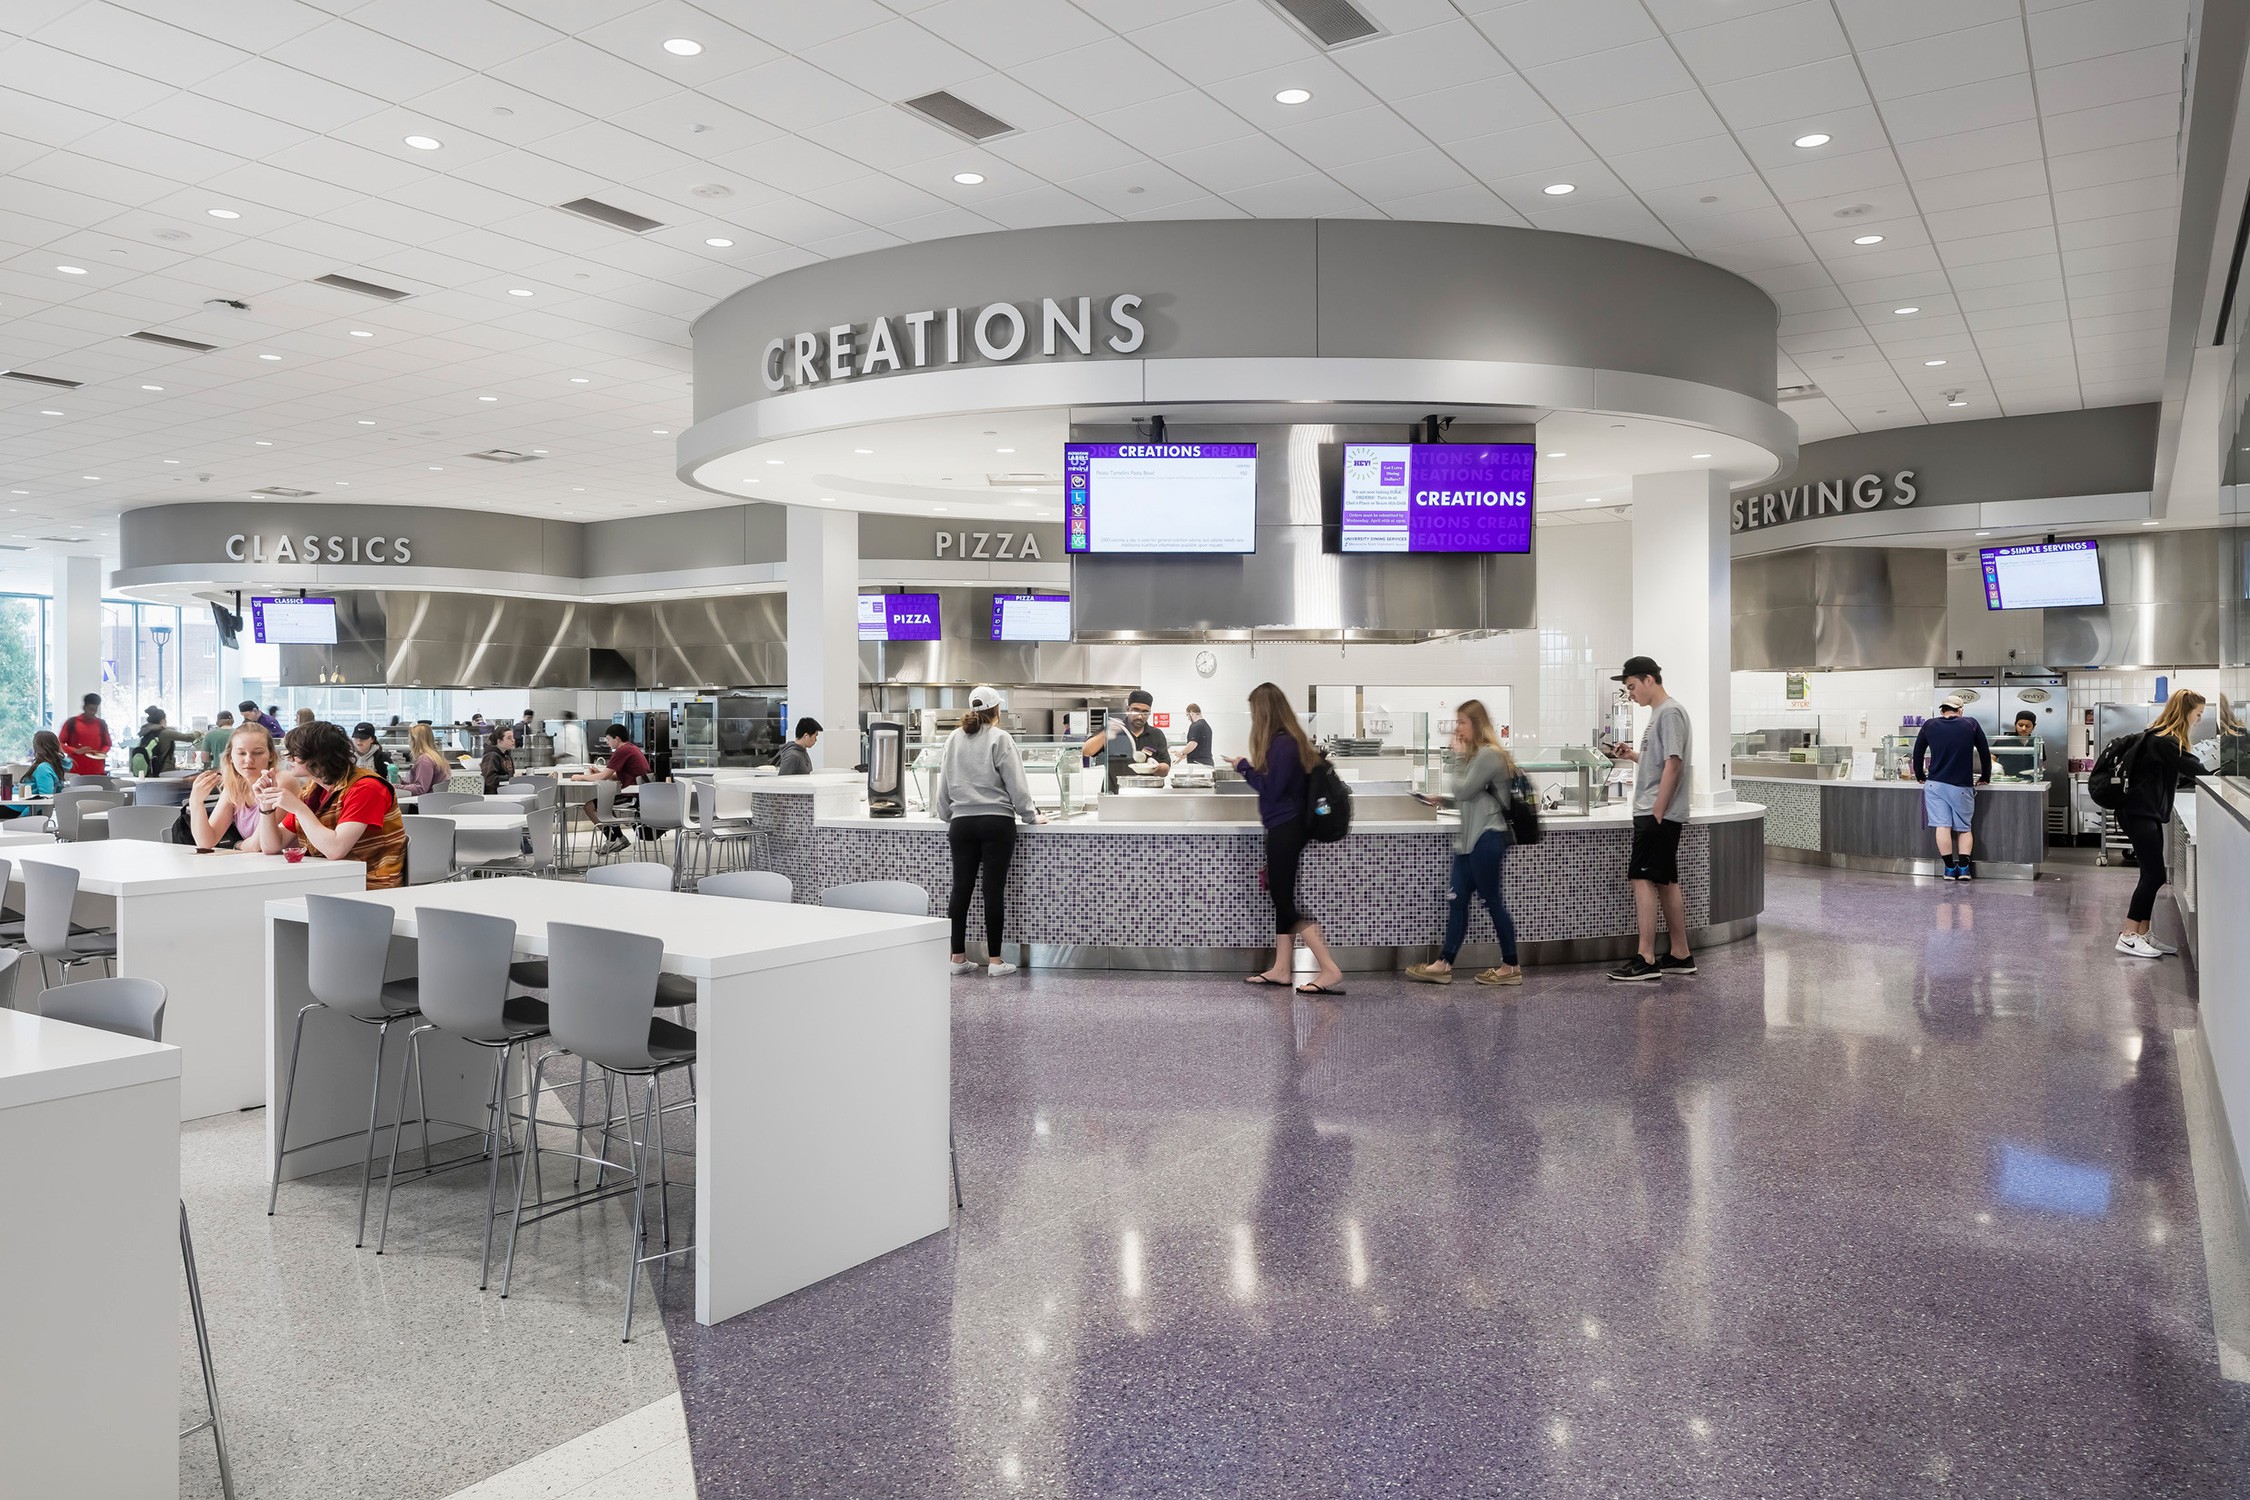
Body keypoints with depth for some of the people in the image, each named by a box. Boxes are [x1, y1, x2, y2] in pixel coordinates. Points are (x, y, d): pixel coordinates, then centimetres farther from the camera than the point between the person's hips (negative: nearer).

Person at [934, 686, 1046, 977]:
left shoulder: (954, 739, 7)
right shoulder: (1000, 739, -6)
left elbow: (945, 783, 14)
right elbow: (1016, 784, -6)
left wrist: (945, 813, 29)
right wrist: (1031, 816, 5)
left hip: (962, 823, 4)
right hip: (996, 822, -4)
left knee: (961, 888, 8)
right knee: (994, 889, -1)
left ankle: (958, 958, 11)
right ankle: (994, 961, 3)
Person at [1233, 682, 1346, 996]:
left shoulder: (1282, 744, -19)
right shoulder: (1289, 740, 12)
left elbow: (1270, 788, -20)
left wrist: (1244, 766, -9)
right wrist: (1251, 768, 7)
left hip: (1285, 829, -10)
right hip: (1287, 826, 10)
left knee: (1286, 901, -8)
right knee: (1281, 897, 13)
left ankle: (1330, 970, -11)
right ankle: (1282, 969, 20)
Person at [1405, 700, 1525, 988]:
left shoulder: (1489, 754, -14)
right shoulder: (1475, 753, 19)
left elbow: (1463, 791, -16)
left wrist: (1458, 757, -8)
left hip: (1487, 838, -10)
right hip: (1469, 837, 10)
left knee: (1493, 902, -2)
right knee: (1458, 901, 8)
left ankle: (1511, 967, 8)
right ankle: (1444, 964, 10)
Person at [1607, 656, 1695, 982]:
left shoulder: (1670, 712, -12)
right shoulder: (1659, 713, 19)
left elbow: (1673, 764, -18)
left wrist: (1656, 814, -19)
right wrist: (1634, 756, 8)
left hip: (1658, 814, -10)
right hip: (1654, 813, 10)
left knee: (1643, 879, -10)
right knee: (1665, 882, 12)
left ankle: (1646, 960, -10)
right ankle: (1680, 955, 17)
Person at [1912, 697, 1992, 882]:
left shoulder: (1929, 726, 6)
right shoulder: (1971, 724, 4)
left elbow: (1918, 752, 15)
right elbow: (1985, 753, 11)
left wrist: (1920, 776, 27)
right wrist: (1985, 778, 23)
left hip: (1935, 783, 0)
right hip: (1962, 786, 0)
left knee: (1942, 826, -2)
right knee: (1964, 828, 10)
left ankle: (1950, 868, -3)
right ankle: (1964, 867, -2)